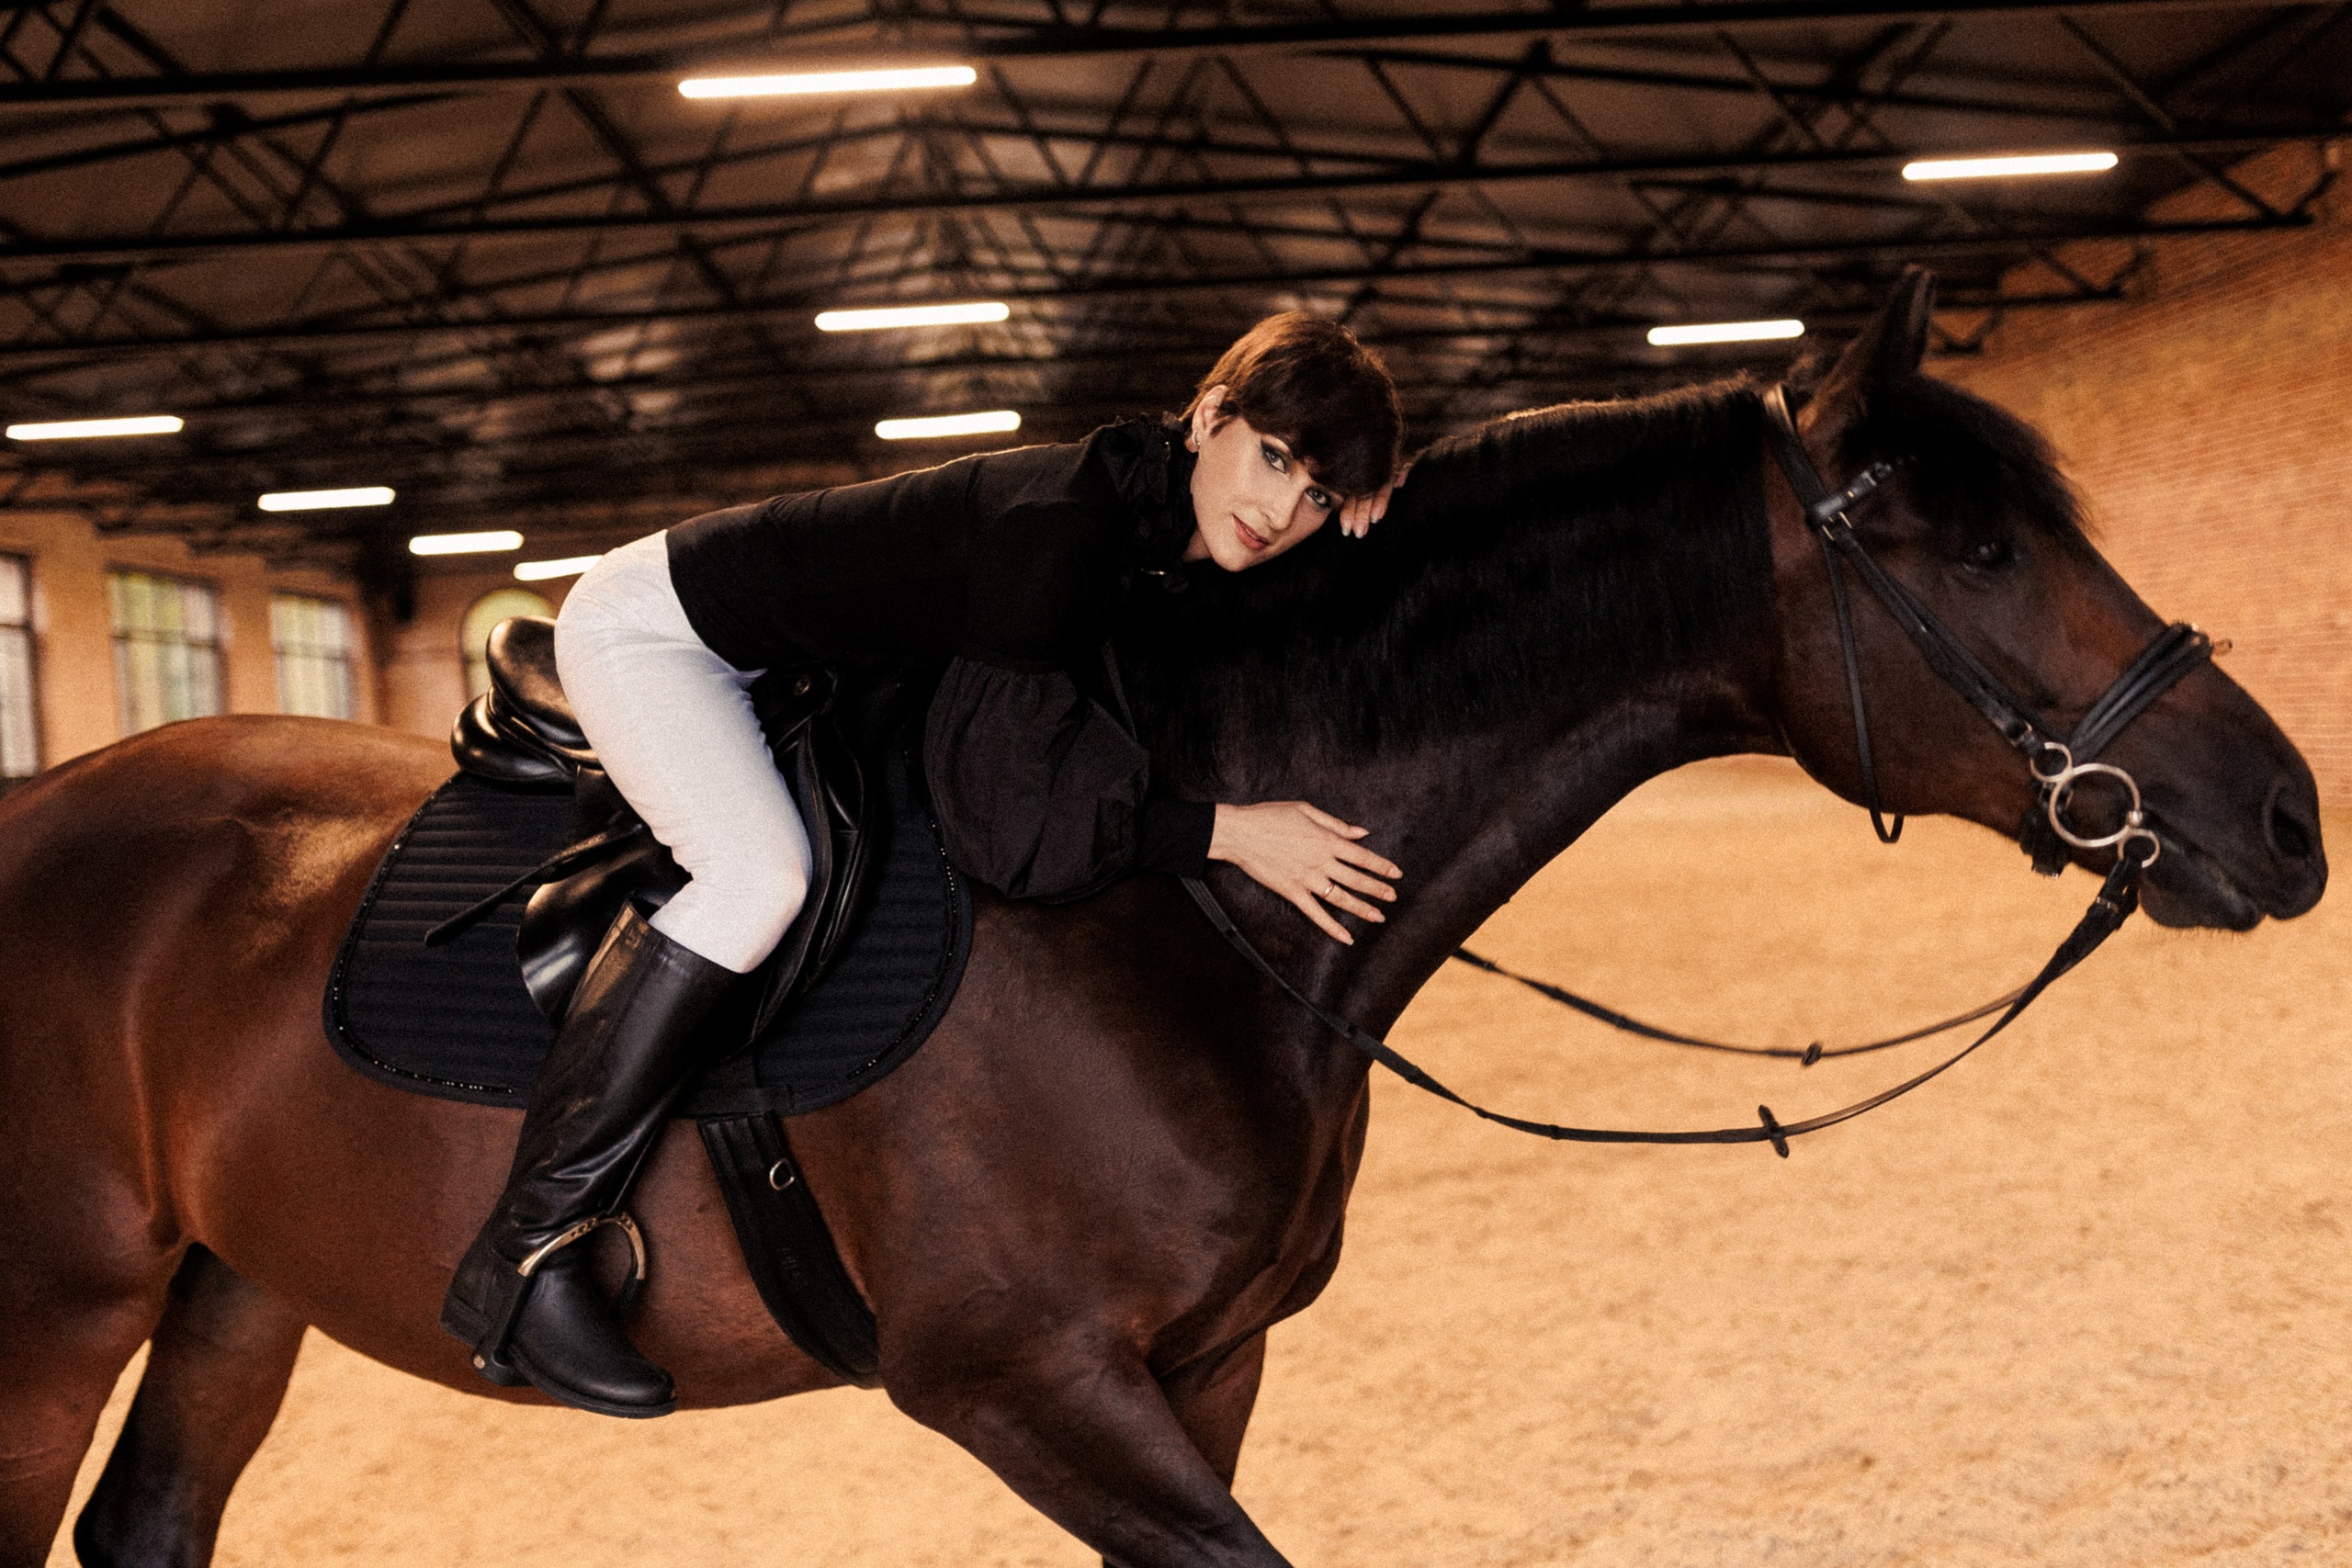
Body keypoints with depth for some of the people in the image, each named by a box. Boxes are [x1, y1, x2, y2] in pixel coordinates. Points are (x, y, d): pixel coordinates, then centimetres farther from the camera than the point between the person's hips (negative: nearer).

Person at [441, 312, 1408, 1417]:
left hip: (778, 663, 9)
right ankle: (520, 1256, -23)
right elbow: (1009, 832, -36)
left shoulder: (1172, 538, -10)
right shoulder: (1059, 524, -34)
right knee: (760, 873, -27)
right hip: (652, 627, -9)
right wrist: (1227, 832, -33)